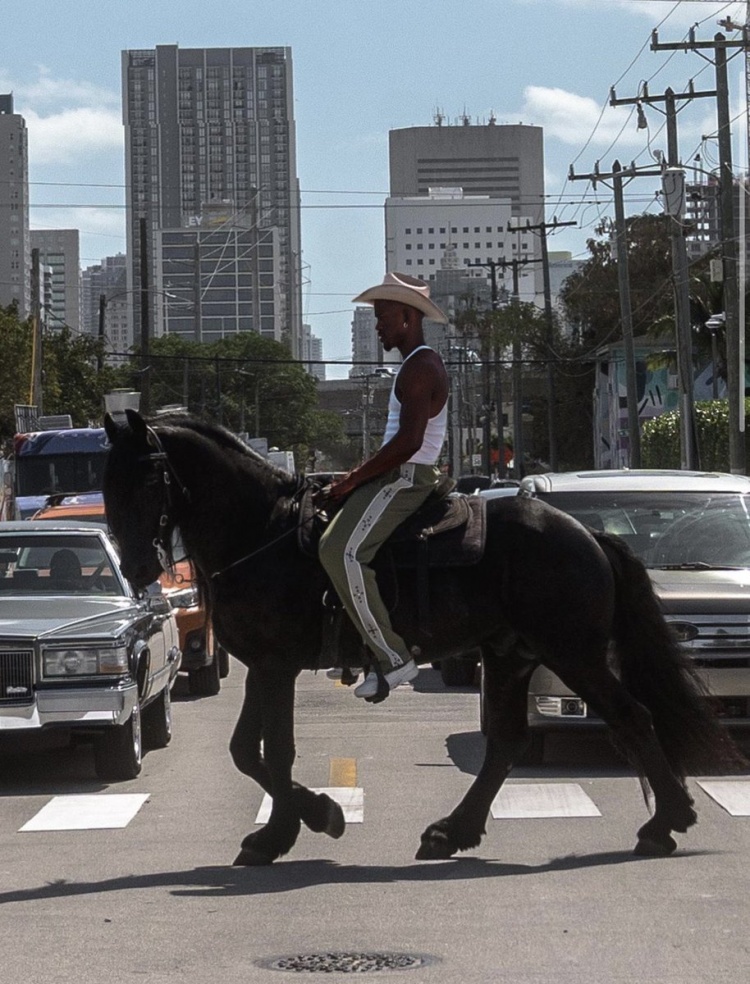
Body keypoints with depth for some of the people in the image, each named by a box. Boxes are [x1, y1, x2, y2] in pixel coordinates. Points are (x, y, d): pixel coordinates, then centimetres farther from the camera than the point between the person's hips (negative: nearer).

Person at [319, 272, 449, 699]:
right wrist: (359, 476, 17)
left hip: (406, 479, -12)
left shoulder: (419, 369, -15)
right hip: (402, 476, 12)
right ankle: (368, 644, 18)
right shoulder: (419, 365, 20)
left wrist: (354, 479, -18)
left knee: (341, 550, -24)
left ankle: (394, 657, -25)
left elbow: (408, 441, -24)